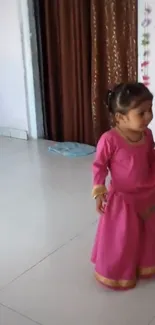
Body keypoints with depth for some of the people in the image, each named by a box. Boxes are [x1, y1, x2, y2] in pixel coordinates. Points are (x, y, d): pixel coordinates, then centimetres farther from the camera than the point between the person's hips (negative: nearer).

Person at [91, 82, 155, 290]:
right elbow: (99, 165, -14)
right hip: (122, 198, -6)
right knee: (121, 238, 10)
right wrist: (99, 191, -17)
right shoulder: (110, 139, -25)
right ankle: (117, 272, 37)